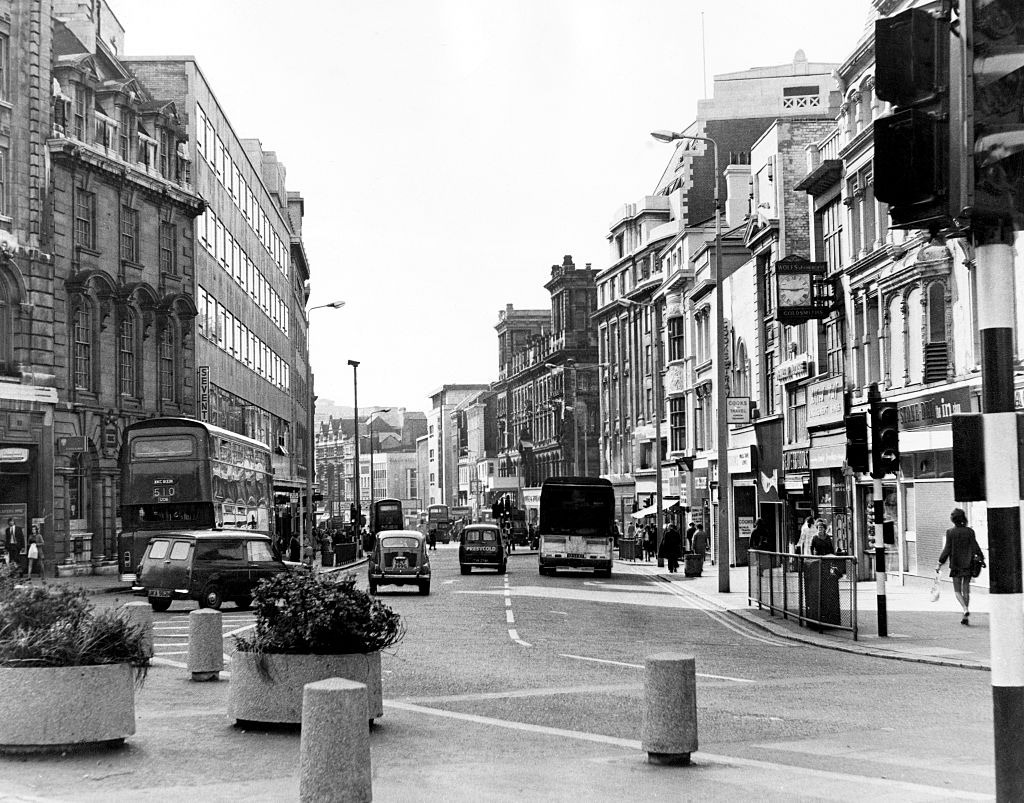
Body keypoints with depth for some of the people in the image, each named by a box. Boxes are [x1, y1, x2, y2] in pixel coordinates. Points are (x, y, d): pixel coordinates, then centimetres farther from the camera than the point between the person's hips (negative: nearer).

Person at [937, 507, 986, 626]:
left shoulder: (950, 532, -8)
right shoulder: (970, 531, -2)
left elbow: (947, 549, -8)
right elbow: (975, 547, -2)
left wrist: (940, 564, -2)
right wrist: (981, 559, 11)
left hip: (955, 565, -2)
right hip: (968, 565, 3)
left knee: (957, 590, 5)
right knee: (966, 591, 11)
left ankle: (966, 610, -19)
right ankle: (966, 616, 12)